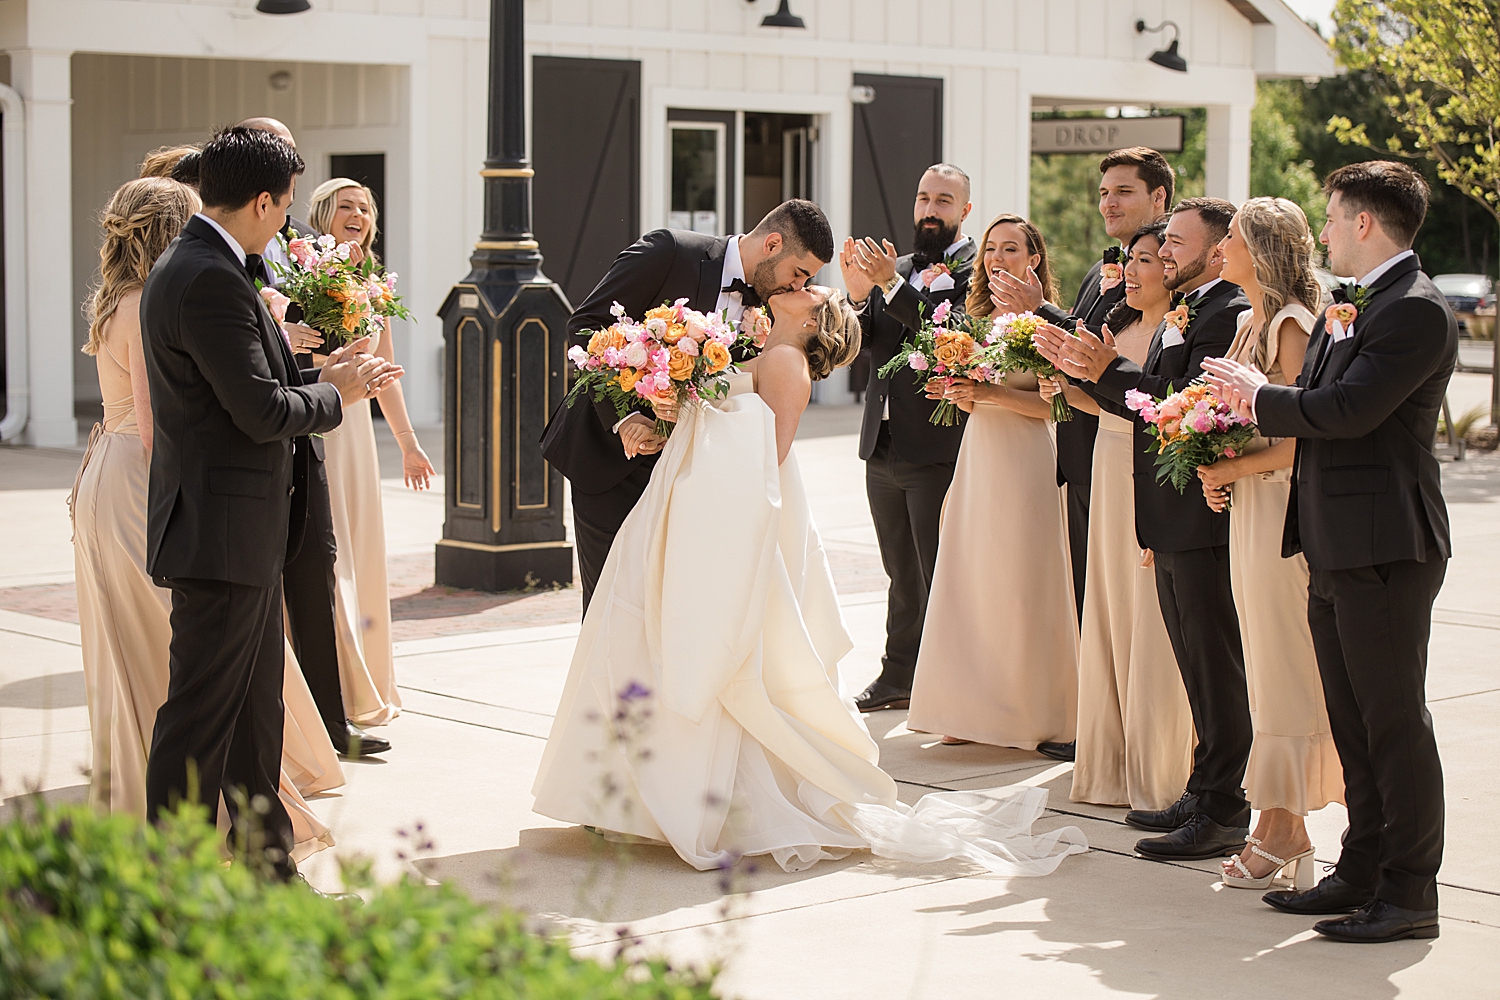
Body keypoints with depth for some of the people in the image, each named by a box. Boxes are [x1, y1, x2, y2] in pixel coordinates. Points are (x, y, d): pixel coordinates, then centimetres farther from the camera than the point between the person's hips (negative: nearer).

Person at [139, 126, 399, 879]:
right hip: (220, 533, -11)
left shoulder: (192, 267, 13)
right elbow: (261, 412, -22)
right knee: (200, 718, -3)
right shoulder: (209, 280, -20)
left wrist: (330, 378, 9)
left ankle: (265, 861, 28)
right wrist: (338, 393, -5)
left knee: (256, 711, 18)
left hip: (242, 534, 11)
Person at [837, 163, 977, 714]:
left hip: (939, 449, -7)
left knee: (939, 576, -2)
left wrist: (893, 285, -26)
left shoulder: (977, 270, -6)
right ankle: (898, 677, 25)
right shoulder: (895, 267, 15)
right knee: (901, 574, 16)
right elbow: (861, 344, 8)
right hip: (883, 446, 7)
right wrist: (858, 295, -10)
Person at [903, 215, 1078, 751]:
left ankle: (1034, 714, 6)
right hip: (978, 458, 7)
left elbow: (1054, 404, -13)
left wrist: (990, 393, -20)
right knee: (971, 581, 6)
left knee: (1021, 583, -4)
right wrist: (956, 392, 0)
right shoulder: (979, 318, 14)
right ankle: (974, 710, 13)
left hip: (1025, 462, -7)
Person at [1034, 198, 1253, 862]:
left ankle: (1221, 812, 1)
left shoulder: (1232, 314, -15)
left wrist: (1108, 370, -26)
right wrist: (1080, 367, 6)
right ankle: (1205, 794, 26)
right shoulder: (1178, 315, 18)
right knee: (1197, 667, 16)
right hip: (1171, 522, 10)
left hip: (1205, 518, -10)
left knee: (1216, 669, -4)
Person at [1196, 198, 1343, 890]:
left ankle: (1280, 830, 3)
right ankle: (1286, 831, 15)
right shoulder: (1249, 322, 15)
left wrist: (1232, 469, -12)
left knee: (1282, 672, -3)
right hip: (1247, 507, 9)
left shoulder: (1292, 325, -13)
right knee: (1266, 668, 10)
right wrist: (1215, 476, 6)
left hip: (1284, 509, -9)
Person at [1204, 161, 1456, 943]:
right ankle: (1363, 873, 24)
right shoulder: (1351, 307, 17)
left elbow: (1347, 409, -23)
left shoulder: (1416, 311, -14)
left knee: (1394, 720, -3)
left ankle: (1409, 893, 4)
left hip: (1384, 548, -10)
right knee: (1352, 723, 15)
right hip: (1335, 547, 10)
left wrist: (1260, 397, -8)